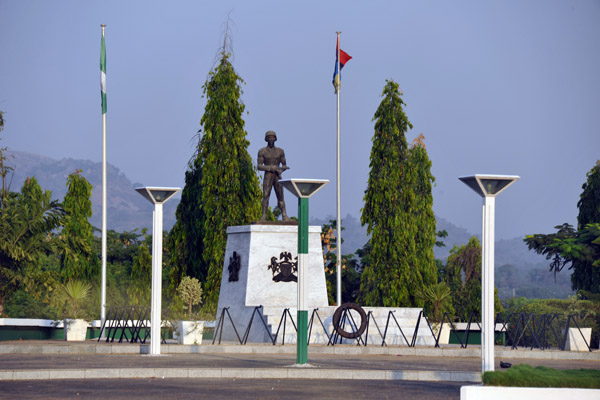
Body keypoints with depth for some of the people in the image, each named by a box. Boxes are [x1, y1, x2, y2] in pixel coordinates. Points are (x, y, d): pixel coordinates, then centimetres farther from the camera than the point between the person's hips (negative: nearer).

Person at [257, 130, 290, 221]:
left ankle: (284, 216, -3)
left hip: (278, 178, 2)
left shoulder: (280, 151, 8)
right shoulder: (262, 151, 0)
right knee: (266, 196, -11)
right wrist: (273, 168, -18)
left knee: (281, 197, -3)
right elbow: (259, 166, -7)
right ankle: (264, 216, -13)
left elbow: (284, 165, 9)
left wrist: (280, 171, -14)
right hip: (267, 177, -2)